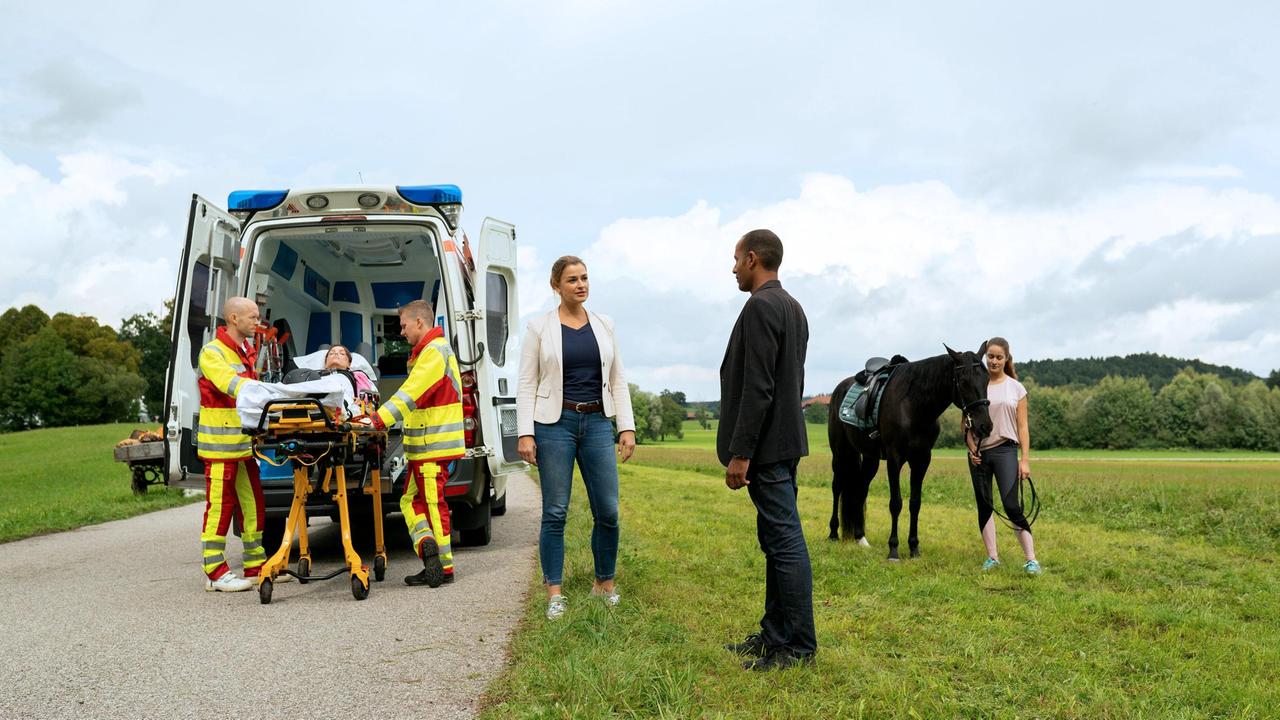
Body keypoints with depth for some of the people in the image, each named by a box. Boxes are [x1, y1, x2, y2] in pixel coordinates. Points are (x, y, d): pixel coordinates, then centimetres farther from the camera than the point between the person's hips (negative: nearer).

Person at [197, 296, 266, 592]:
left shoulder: (248, 352, 17)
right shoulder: (212, 353, -9)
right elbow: (229, 382, -26)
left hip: (244, 442, 8)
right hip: (220, 444, -8)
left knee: (252, 504, 12)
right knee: (220, 506, -4)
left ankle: (255, 565, 21)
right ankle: (215, 573, 5)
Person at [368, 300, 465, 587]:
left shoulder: (435, 351, -13)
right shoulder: (427, 351, 22)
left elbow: (412, 392, -25)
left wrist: (380, 419, -32)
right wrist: (382, 418, 12)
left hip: (434, 444, -10)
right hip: (422, 444, 10)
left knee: (432, 502, -5)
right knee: (411, 500, 9)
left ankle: (444, 567, 1)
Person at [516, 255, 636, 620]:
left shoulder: (604, 325, 9)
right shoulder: (540, 327, 0)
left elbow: (618, 381, 11)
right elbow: (527, 384, -2)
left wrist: (627, 427, 3)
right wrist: (525, 433, -10)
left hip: (597, 423, 3)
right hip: (554, 424, -3)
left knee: (607, 511, 3)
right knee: (555, 512, 1)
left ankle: (605, 583, 22)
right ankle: (555, 593, 13)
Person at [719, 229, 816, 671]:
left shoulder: (760, 307, -15)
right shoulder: (792, 307, 15)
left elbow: (757, 389, -22)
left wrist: (740, 453, -19)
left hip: (766, 446, -10)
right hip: (784, 440, 10)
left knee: (784, 541, -4)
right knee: (777, 540, 14)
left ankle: (798, 646, 4)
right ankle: (775, 634, 24)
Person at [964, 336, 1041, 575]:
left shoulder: (1016, 388, 2)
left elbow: (1022, 427, 1)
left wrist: (1025, 460, -5)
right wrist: (972, 449, -8)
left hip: (1005, 450, -2)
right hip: (979, 452, 2)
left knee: (1011, 506, -10)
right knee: (984, 506, 6)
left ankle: (1031, 560, -4)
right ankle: (992, 557, 15)